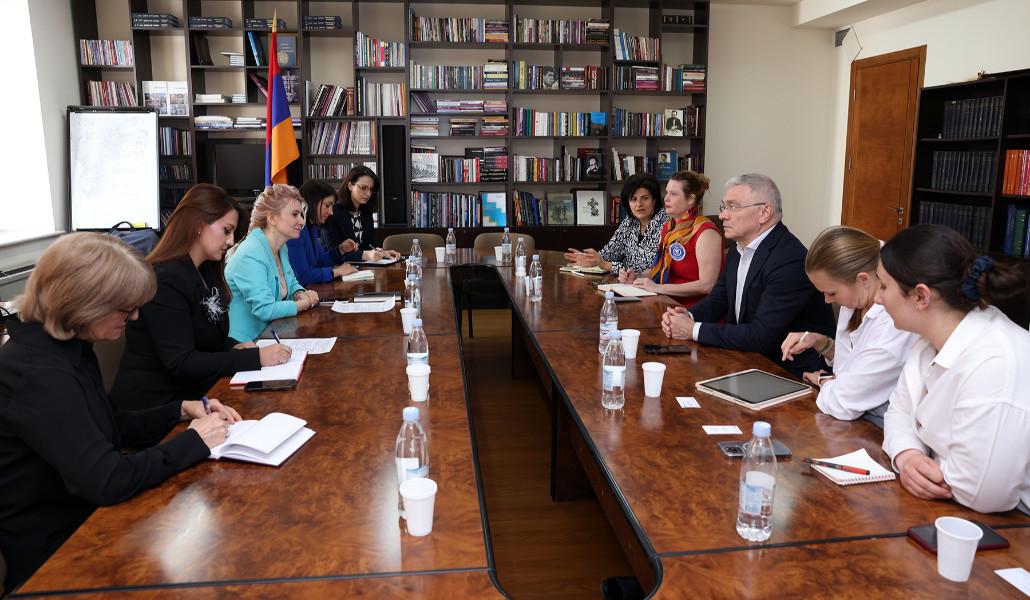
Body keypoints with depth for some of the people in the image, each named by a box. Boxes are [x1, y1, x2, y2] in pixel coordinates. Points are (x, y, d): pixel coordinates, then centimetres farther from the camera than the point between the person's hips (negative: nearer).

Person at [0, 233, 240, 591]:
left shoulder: (68, 347, 2)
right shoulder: (37, 374, -27)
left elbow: (109, 426, 14)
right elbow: (107, 481, -32)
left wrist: (181, 411, 0)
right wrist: (194, 441, -20)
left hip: (79, 514, 8)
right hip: (51, 551, -8)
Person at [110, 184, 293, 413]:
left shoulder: (206, 272, 10)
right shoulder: (165, 281, -19)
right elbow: (180, 363, -23)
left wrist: (235, 347, -3)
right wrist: (255, 357, -24)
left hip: (190, 393, 8)